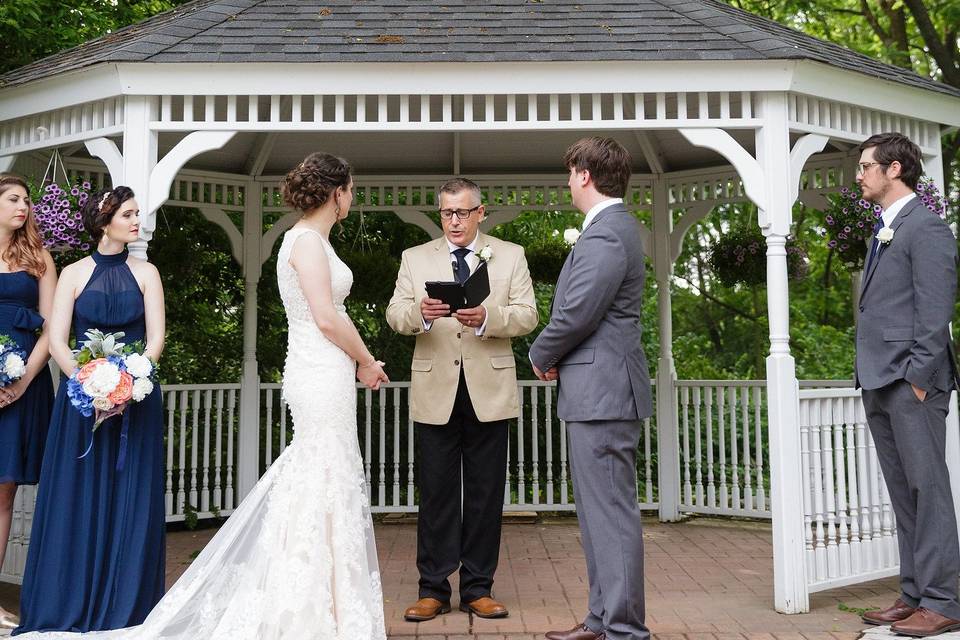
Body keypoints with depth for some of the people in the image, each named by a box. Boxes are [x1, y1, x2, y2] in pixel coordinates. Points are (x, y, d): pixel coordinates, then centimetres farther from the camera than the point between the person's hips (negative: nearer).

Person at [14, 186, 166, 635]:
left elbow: (155, 339, 0)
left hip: (136, 398, 0)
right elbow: (56, 340, -2)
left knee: (129, 500, 1)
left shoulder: (145, 273, 6)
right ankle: (69, 610, 13)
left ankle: (123, 611, 10)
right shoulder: (74, 274, 5)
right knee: (76, 499, 2)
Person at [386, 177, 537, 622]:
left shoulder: (510, 256, 10)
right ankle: (433, 589, 13)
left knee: (485, 493, 5)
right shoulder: (415, 258, 12)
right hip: (435, 390, 0)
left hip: (490, 391, 0)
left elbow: (527, 315, 0)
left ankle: (478, 589, 16)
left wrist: (488, 317, -20)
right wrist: (419, 312, -22)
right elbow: (395, 315, 1)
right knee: (435, 492, 3)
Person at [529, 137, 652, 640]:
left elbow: (576, 313, -21)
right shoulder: (616, 226, 18)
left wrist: (541, 355, -3)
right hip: (600, 390, 11)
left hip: (601, 391, -11)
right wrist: (556, 356, 8)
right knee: (599, 511, 16)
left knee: (611, 513, -4)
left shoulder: (605, 234, -16)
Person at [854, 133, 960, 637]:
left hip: (910, 383, -9)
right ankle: (913, 594, 19)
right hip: (879, 385, 9)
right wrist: (871, 377, 14)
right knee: (903, 493, 12)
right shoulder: (885, 230, 20)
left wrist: (917, 379, -17)